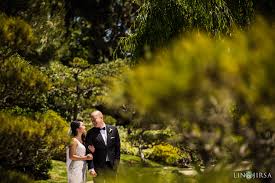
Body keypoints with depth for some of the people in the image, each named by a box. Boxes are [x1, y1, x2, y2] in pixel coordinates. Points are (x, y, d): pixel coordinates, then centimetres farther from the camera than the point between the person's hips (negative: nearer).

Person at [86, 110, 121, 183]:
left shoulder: (113, 129, 2)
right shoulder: (90, 133, -5)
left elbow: (117, 147, 8)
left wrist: (117, 161, 2)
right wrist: (90, 167, -16)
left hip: (111, 165, 2)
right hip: (98, 166, -2)